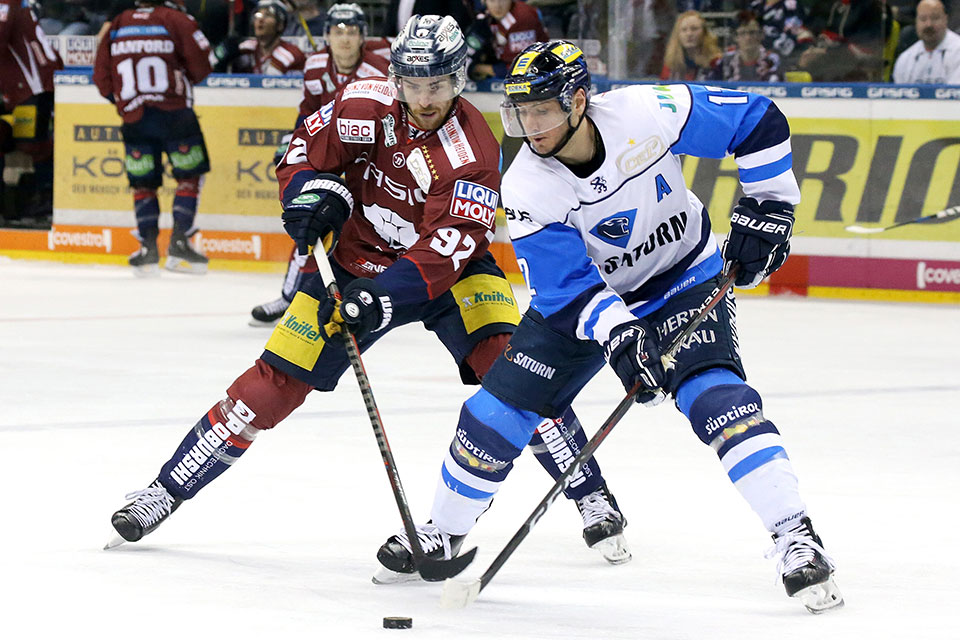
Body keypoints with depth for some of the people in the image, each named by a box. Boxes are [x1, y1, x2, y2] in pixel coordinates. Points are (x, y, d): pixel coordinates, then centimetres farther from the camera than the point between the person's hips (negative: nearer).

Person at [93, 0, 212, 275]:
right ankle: (179, 242, 1)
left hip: (134, 119, 3)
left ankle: (148, 246, 5)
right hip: (174, 113, -3)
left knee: (143, 182, 12)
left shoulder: (116, 26, 10)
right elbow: (201, 65, -5)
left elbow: (102, 77, 11)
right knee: (189, 175, 8)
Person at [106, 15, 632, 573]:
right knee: (275, 383, -4)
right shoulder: (366, 105, -16)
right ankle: (167, 490, 6)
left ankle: (592, 497, -14)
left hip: (449, 272, -2)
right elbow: (307, 150, -1)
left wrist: (387, 294, -44)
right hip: (357, 259, 2)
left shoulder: (474, 149, -25)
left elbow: (446, 246, -32)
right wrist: (313, 195, -22)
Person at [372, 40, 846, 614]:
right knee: (500, 406, -2)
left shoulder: (647, 115, -28)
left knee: (714, 394, -26)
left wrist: (767, 207, -19)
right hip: (588, 293, 2)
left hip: (685, 279, -2)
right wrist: (615, 332, -37)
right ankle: (442, 535, 20)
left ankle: (797, 539, -25)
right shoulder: (527, 189, -22)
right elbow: (564, 285, -22)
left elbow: (758, 120, -17)